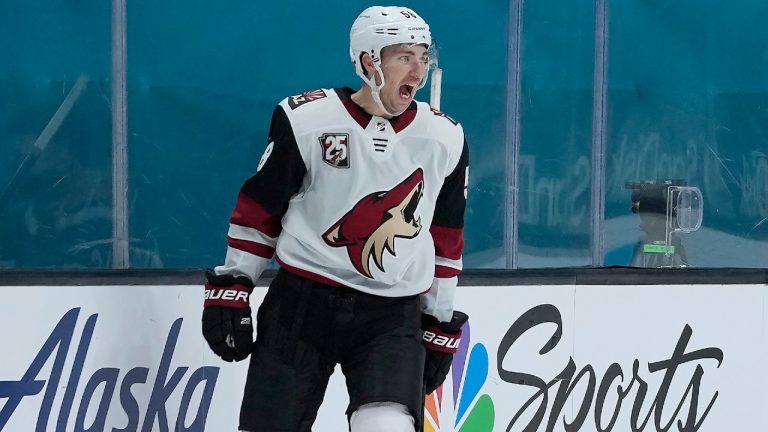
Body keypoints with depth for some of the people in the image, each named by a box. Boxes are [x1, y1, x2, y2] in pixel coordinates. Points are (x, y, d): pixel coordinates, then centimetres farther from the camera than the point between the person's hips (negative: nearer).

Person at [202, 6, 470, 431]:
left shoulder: (445, 140, 2)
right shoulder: (305, 120, -7)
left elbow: (445, 238, 12)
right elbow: (258, 208, 2)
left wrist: (440, 325, 14)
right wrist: (230, 288, 0)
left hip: (394, 316, 1)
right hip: (302, 304, -1)